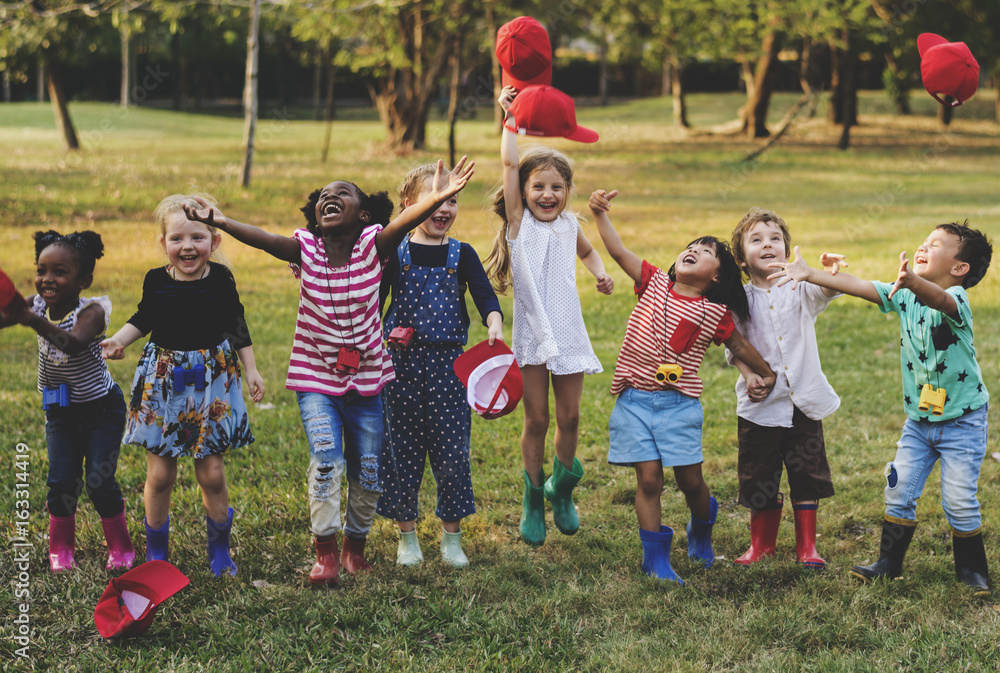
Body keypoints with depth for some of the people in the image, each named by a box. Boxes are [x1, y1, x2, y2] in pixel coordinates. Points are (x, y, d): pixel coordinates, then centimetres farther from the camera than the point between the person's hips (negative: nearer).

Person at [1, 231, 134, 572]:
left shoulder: (91, 311, -25)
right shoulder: (37, 305, -9)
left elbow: (74, 344, -44)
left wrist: (33, 321, -55)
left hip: (101, 409, -4)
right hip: (59, 411, 4)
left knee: (100, 481, -6)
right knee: (62, 480, 0)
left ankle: (120, 546, 14)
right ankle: (60, 548, 18)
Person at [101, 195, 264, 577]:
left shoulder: (221, 280, -4)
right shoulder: (156, 281, -4)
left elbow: (237, 328, 6)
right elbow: (143, 320, 11)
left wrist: (251, 371, 5)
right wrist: (119, 341, -5)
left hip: (212, 380, -1)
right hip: (163, 381, 1)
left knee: (211, 473, 2)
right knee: (159, 474, 2)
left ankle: (219, 550, 21)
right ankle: (156, 550, 20)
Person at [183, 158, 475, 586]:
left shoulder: (373, 246, -11)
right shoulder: (305, 249, -8)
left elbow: (404, 222, -31)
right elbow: (262, 239, -25)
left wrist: (435, 199, -52)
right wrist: (220, 222, -42)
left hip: (366, 378, 1)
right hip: (315, 377, -1)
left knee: (367, 470, 8)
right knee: (325, 459, -16)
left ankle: (356, 546, 28)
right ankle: (326, 552, -5)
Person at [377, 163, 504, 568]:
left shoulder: (461, 255, 3)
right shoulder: (394, 254, 2)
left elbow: (485, 296, -8)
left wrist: (494, 323, -28)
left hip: (448, 364, 0)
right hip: (402, 364, 0)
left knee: (451, 451, 1)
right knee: (402, 450, 5)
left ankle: (452, 537, 16)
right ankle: (407, 537, 18)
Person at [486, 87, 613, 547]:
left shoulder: (569, 224, 7)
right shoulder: (518, 220, -3)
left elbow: (588, 252, 28)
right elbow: (509, 163, -13)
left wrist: (601, 274, 8)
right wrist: (510, 116, -12)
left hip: (569, 333, 3)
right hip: (532, 333, -2)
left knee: (569, 416, 5)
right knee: (536, 420, 2)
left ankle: (561, 487, 28)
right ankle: (532, 501, 16)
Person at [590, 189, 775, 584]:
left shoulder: (716, 314, 2)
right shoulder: (655, 283, 4)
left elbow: (740, 346, 17)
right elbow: (618, 251, -3)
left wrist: (767, 374, 26)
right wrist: (601, 214, -14)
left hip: (680, 403, 0)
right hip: (634, 400, 0)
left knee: (690, 480, 4)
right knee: (648, 478, -3)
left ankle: (702, 532, 36)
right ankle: (655, 558, 7)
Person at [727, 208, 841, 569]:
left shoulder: (801, 290, 0)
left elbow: (829, 290, -17)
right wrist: (749, 375, -16)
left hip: (803, 402, 0)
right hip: (760, 404, 0)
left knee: (807, 475, 7)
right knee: (759, 477, 8)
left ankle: (807, 545, 20)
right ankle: (761, 543, 27)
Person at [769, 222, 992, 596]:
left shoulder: (956, 298, -20)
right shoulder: (904, 296, 0)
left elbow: (938, 299, -44)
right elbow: (857, 286, -2)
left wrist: (911, 281, -66)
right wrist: (810, 275, -12)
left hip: (962, 420, -6)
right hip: (919, 417, 6)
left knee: (959, 501, -7)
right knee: (899, 492, 3)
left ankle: (973, 571, 12)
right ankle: (889, 563, 17)